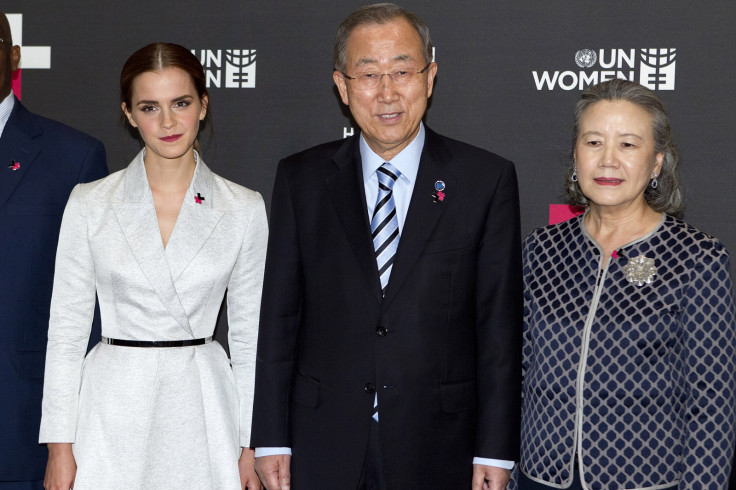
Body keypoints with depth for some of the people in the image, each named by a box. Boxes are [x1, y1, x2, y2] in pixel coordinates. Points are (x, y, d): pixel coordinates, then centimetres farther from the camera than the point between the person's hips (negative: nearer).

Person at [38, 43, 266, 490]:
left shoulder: (244, 209, 1)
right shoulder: (90, 204, -1)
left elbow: (250, 335, 4)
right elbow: (67, 328, 1)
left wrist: (252, 446, 1)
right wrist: (60, 447, -2)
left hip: (203, 407, 1)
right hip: (114, 407, 0)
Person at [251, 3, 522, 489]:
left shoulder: (487, 179, -2)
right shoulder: (301, 179, 3)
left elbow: (500, 323, -3)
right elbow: (279, 317, 3)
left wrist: (495, 451, -5)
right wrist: (271, 440, 0)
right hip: (322, 449, 1)